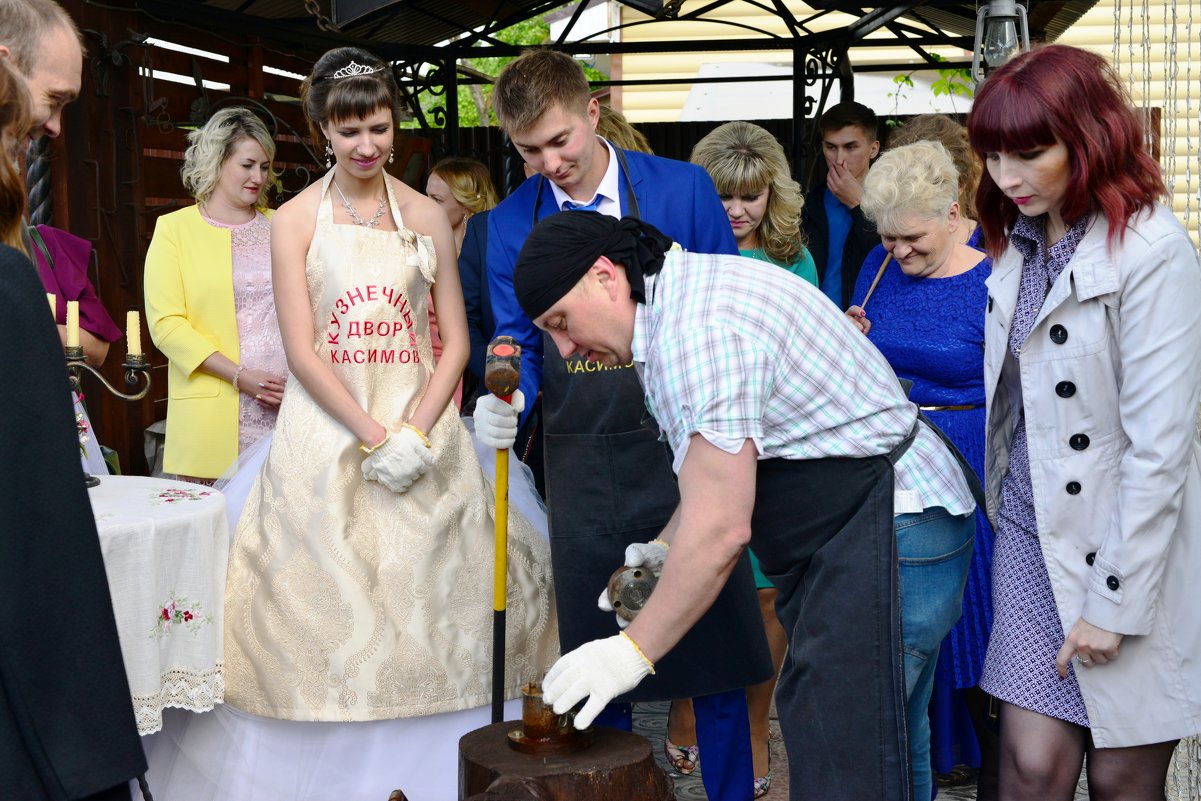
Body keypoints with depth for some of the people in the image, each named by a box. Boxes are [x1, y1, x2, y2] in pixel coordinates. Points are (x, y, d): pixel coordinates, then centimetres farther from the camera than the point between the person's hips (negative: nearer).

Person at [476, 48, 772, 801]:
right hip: (584, 475, 2)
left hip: (687, 454, -2)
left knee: (714, 647, 8)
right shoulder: (510, 224, 3)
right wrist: (507, 405, -15)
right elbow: (519, 344, 7)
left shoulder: (684, 189, -4)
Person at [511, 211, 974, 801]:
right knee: (815, 736, 11)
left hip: (880, 526, -11)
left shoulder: (698, 332, -22)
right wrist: (664, 551, 12)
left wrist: (634, 650, -15)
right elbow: (723, 470, 23)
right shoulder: (691, 289, 12)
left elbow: (721, 527, -24)